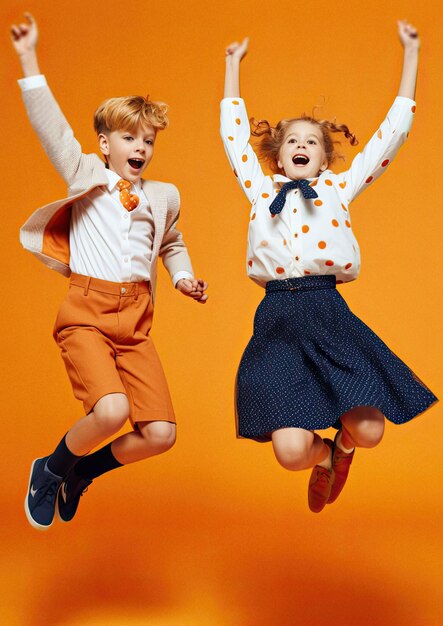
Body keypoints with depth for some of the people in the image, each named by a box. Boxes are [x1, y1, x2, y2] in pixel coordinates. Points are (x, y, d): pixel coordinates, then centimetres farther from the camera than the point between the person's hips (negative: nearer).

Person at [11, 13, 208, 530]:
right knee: (110, 410, -27)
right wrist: (29, 62, -17)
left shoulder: (164, 196, 15)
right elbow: (53, 129, -9)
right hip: (86, 313, -4)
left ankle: (82, 473, 23)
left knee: (160, 433, -6)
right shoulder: (87, 176, 4)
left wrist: (183, 277, 15)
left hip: (135, 321, 5)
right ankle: (51, 469, 7)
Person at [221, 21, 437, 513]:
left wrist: (410, 53, 23)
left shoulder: (340, 187, 15)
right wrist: (233, 65, 35)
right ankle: (323, 454, 25)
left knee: (368, 432, -13)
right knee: (291, 452, -15)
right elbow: (234, 131, 26)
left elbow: (394, 129, 18)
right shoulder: (261, 190, 17)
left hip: (330, 314, 0)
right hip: (277, 322, 0)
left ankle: (342, 442, 27)